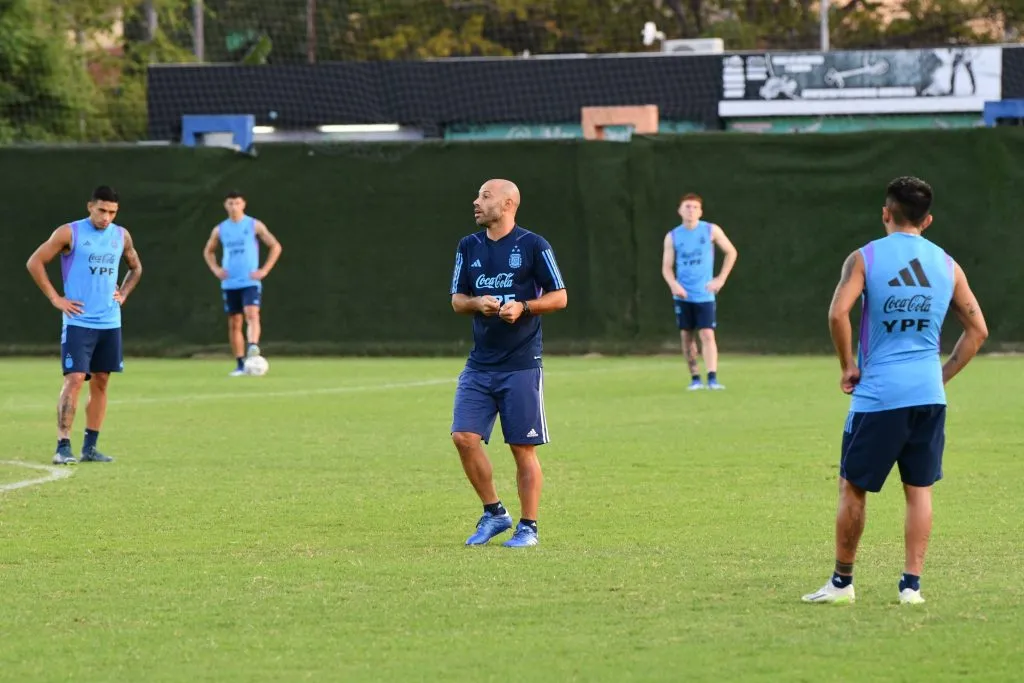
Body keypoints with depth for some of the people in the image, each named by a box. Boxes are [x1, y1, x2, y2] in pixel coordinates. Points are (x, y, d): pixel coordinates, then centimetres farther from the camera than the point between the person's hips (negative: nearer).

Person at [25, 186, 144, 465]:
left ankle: (90, 447, 12)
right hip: (78, 322, -5)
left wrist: (123, 294, 10)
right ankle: (63, 446, -14)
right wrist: (55, 299, -10)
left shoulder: (121, 236, 9)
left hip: (110, 323, 5)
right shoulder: (69, 233, -7)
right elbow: (34, 262, -7)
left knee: (100, 382, 6)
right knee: (75, 379, -14)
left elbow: (135, 268, 27)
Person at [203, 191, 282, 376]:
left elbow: (275, 246, 2)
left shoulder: (254, 226, 0)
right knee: (234, 323, 4)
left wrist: (264, 270, -6)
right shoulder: (220, 229, 9)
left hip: (250, 282, -3)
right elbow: (208, 251, 24)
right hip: (229, 283, 4)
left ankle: (253, 347, -39)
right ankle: (240, 365, 8)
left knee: (252, 315, -25)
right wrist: (215, 269, 7)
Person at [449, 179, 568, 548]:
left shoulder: (533, 246, -5)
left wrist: (523, 307, -17)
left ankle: (528, 527, 10)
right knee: (464, 437, -7)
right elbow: (457, 300, 14)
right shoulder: (469, 247, 10)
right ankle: (494, 513, 10)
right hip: (479, 364, 5)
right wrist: (477, 303, -7)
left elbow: (559, 296, -1)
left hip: (521, 365, -5)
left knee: (523, 448, -1)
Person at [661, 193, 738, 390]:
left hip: (704, 294, -2)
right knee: (687, 336, 3)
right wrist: (673, 284, -17)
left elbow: (731, 252, 9)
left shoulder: (711, 231, -1)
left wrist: (721, 279, 1)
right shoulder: (672, 237, 2)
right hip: (683, 295, 2)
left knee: (707, 334, -12)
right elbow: (666, 267, 3)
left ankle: (712, 378, -17)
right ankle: (695, 379, 12)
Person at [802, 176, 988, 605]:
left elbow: (838, 313, -16)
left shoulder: (865, 259, -3)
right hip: (929, 394, 3)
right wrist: (943, 375, 15)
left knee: (853, 488, 7)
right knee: (919, 490, 9)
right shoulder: (947, 265, 9)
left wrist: (848, 367, -3)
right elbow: (977, 330, 11)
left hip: (878, 393, -3)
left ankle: (842, 582, 13)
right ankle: (912, 584, 5)